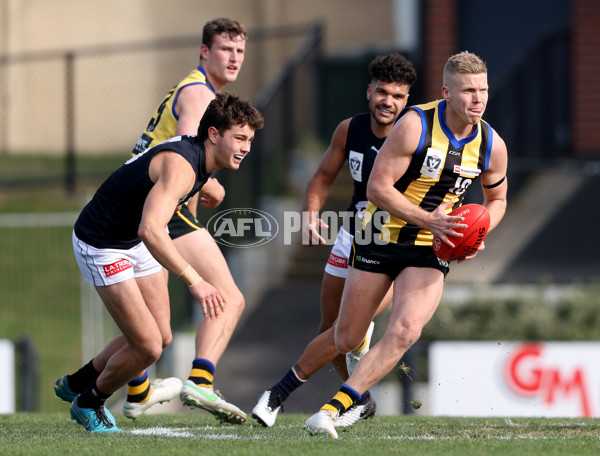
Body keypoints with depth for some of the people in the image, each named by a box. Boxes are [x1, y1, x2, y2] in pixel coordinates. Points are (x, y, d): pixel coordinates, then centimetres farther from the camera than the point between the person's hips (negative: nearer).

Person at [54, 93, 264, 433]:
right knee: (148, 347, -9)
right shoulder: (181, 166, -33)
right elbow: (150, 230, -47)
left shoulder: (199, 158, -2)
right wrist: (195, 281, -50)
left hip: (138, 242, 10)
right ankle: (88, 403, 18)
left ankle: (77, 383, 32)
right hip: (102, 246, -10)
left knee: (161, 337, 13)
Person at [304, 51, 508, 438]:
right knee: (346, 340, 4)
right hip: (382, 238, -2)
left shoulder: (492, 145, -3)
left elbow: (497, 199, 16)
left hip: (431, 252, 2)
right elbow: (378, 187, -17)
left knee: (405, 332, -23)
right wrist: (427, 219, -26)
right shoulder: (415, 125, -17)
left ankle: (332, 410, -22)